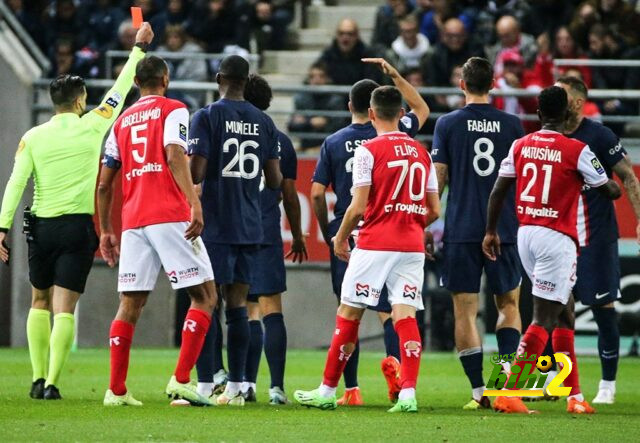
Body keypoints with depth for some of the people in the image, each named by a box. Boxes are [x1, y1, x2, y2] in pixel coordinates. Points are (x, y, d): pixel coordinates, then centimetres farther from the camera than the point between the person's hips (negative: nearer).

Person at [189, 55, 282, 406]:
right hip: (250, 228, 5)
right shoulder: (264, 122, 8)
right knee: (238, 305, 7)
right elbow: (275, 181, 9)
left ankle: (204, 387, -7)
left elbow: (196, 174, -14)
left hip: (214, 228, -5)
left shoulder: (206, 117, -7)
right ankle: (235, 387, 6)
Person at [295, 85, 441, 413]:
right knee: (406, 317, -1)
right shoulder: (422, 153, 11)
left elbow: (358, 207, -10)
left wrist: (340, 238, 5)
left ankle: (327, 392, 11)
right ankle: (408, 394, -14)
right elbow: (434, 210, 12)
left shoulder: (368, 151, -6)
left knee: (348, 315, 4)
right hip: (412, 247, 4)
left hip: (375, 244, -4)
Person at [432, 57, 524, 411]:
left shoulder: (447, 124, -1)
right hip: (505, 231, 2)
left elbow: (438, 179, -1)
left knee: (465, 312, 3)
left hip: (461, 231, -2)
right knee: (508, 305, 14)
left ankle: (479, 392, -2)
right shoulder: (511, 125, 3)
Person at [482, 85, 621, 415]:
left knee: (564, 312, 17)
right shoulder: (577, 151, -9)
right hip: (557, 238, -6)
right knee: (544, 319, -5)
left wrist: (491, 232, 17)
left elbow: (498, 191, 6)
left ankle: (575, 395, 19)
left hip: (525, 234, 6)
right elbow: (608, 190, 3)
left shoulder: (520, 146, 4)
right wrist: (616, 189, 27)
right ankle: (509, 394, -14)